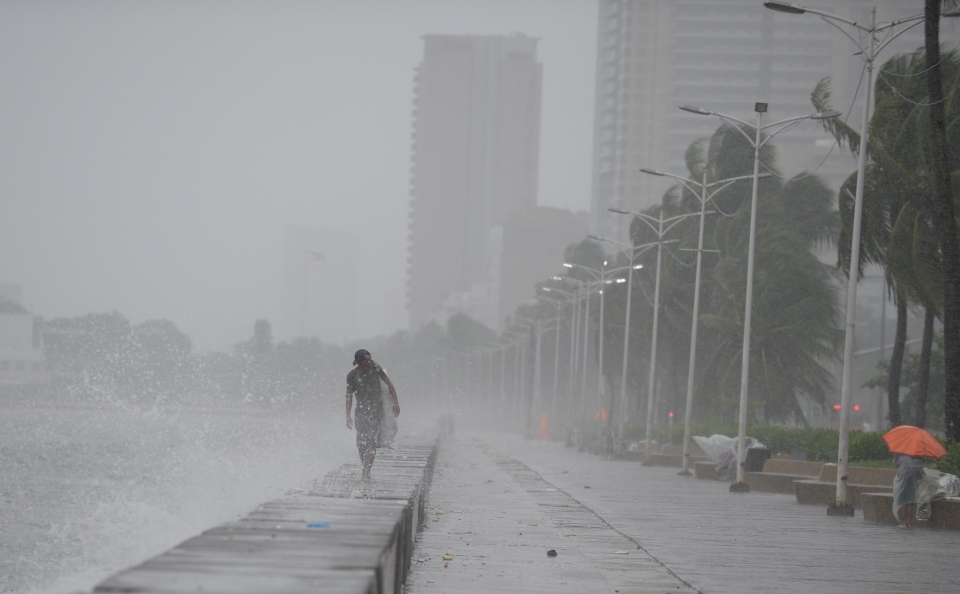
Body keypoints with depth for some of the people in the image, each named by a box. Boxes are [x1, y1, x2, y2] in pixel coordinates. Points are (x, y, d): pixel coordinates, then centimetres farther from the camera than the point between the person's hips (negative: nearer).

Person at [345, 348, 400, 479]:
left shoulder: (375, 368, -1)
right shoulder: (352, 375, -1)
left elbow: (389, 384, 7)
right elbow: (349, 396, 2)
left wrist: (396, 403, 2)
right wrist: (348, 416, -5)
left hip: (376, 409, -1)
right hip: (361, 410, 1)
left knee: (372, 440, -14)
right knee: (361, 443, -3)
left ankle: (366, 471, -19)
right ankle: (366, 468, 12)